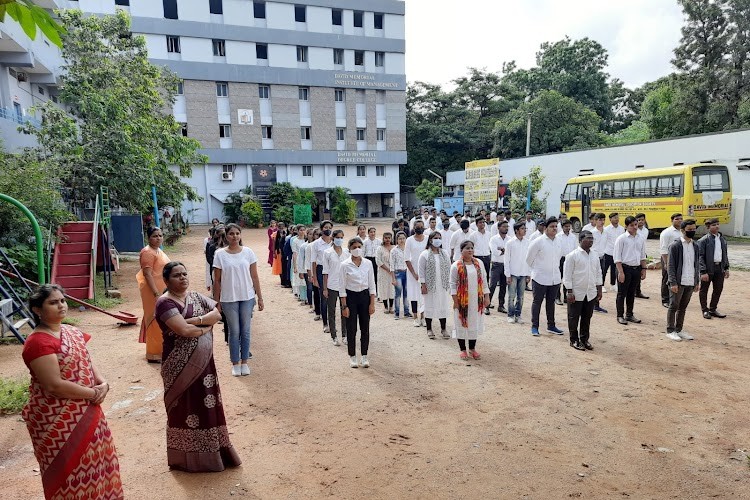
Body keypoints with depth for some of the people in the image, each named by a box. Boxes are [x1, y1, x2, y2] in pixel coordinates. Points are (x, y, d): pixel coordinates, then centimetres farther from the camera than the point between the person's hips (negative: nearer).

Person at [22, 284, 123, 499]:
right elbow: (54, 385, -25)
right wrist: (93, 393, -17)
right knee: (70, 469, 8)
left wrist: (102, 383, -8)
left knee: (91, 461, 20)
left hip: (86, 412, 8)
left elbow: (87, 362, 11)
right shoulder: (38, 342, -21)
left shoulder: (72, 332, 6)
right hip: (57, 420, -8)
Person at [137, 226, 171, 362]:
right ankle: (153, 355, 3)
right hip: (154, 291, -10)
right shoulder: (148, 252, -16)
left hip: (162, 291, 10)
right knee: (155, 321, -4)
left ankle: (158, 350, 28)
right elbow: (147, 274, -22)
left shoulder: (158, 250, 14)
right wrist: (156, 293, -27)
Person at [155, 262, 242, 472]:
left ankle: (211, 452, 29)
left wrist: (197, 320, -17)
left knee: (206, 405, 14)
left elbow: (217, 313, -2)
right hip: (181, 366, -6)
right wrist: (206, 326, -9)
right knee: (186, 409, 7)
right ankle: (187, 458, 24)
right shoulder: (165, 303, -15)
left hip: (203, 362, 7)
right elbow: (185, 330, -25)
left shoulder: (195, 297, 8)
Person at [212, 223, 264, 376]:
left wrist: (260, 297, 1)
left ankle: (244, 362, 23)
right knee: (234, 331, 7)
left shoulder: (248, 252, -1)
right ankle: (235, 363, 21)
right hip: (229, 299, -1)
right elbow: (217, 281, -1)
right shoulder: (220, 255, -4)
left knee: (245, 331, 9)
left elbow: (254, 277, 1)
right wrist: (216, 302, -1)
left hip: (247, 297, 1)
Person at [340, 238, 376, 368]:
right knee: (351, 328, 5)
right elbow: (342, 287, -5)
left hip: (364, 296, 2)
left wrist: (372, 303, -1)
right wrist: (344, 306, -8)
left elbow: (372, 284, 3)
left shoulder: (368, 263, 0)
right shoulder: (345, 265, -7)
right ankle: (352, 356, 19)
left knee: (365, 327, 7)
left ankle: (364, 356, 20)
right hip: (351, 296, -2)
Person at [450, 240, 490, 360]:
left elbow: (484, 281, 8)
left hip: (476, 300, 4)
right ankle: (463, 350, 19)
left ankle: (472, 349, 26)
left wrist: (486, 297, 3)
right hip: (462, 301, -3)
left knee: (474, 323, 11)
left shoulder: (479, 263, 4)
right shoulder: (456, 266, -7)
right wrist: (455, 301, -10)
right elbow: (453, 284, -6)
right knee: (462, 324, 5)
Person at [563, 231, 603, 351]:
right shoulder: (572, 255, -11)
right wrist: (569, 292, -14)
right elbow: (567, 275, -12)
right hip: (576, 293, -5)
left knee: (587, 318, 14)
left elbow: (598, 273, 15)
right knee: (574, 318, 6)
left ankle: (584, 339, 27)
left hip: (591, 293, 6)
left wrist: (599, 289, 13)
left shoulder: (595, 256, 7)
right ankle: (574, 341, 18)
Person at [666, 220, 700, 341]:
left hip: (690, 283, 6)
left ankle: (679, 330, 22)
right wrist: (673, 283, -15)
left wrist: (697, 282, 11)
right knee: (674, 306, 2)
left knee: (683, 307, 13)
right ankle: (670, 331, 11)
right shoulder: (675, 246, -8)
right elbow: (671, 266, -10)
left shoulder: (695, 246, 10)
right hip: (678, 282, -6)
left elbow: (697, 265, 14)